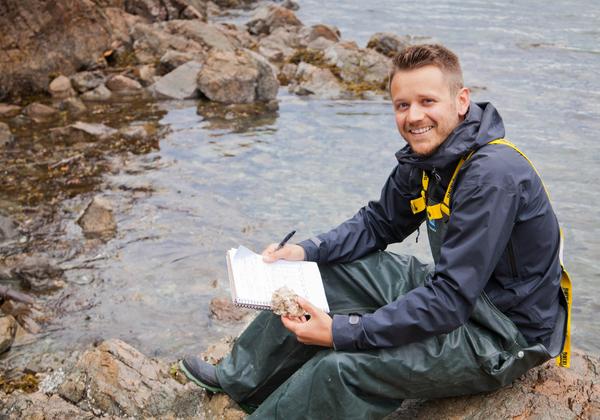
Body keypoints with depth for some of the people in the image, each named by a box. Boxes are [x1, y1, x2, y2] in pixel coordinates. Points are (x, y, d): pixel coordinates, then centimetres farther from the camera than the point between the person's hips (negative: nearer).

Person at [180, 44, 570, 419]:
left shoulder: (493, 177, -29)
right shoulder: (424, 156, -1)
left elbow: (450, 300, -31)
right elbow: (377, 223, 11)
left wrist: (342, 332, -29)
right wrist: (306, 251, -6)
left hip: (504, 337, -9)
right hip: (458, 293, 9)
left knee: (343, 366, -27)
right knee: (325, 271, 9)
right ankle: (241, 379, 22)